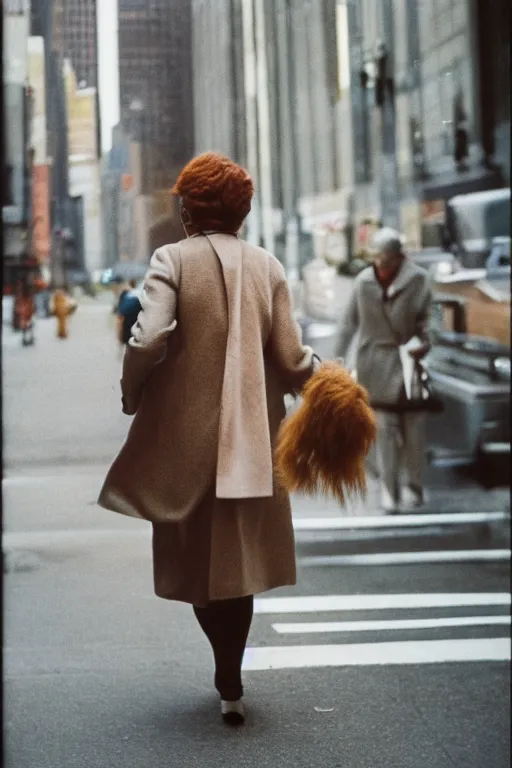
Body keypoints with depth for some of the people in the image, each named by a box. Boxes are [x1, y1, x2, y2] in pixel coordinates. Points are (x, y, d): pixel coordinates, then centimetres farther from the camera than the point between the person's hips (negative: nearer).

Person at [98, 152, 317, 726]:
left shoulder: (173, 260, -8)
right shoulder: (267, 267, 1)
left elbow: (147, 339, -21)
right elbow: (291, 360, -3)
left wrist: (132, 395, -3)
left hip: (185, 436, -3)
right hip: (252, 438, 3)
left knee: (194, 556, 13)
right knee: (240, 556, 15)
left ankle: (229, 678, 9)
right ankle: (230, 686, 18)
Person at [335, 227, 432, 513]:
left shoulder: (418, 279, -6)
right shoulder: (365, 280, -1)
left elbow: (427, 318, -2)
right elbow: (351, 321, 6)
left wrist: (424, 343, -19)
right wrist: (340, 356, 8)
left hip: (408, 360, -1)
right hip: (377, 365, 1)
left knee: (412, 427, 6)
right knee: (385, 428, 0)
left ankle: (414, 487, 20)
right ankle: (390, 489, 6)